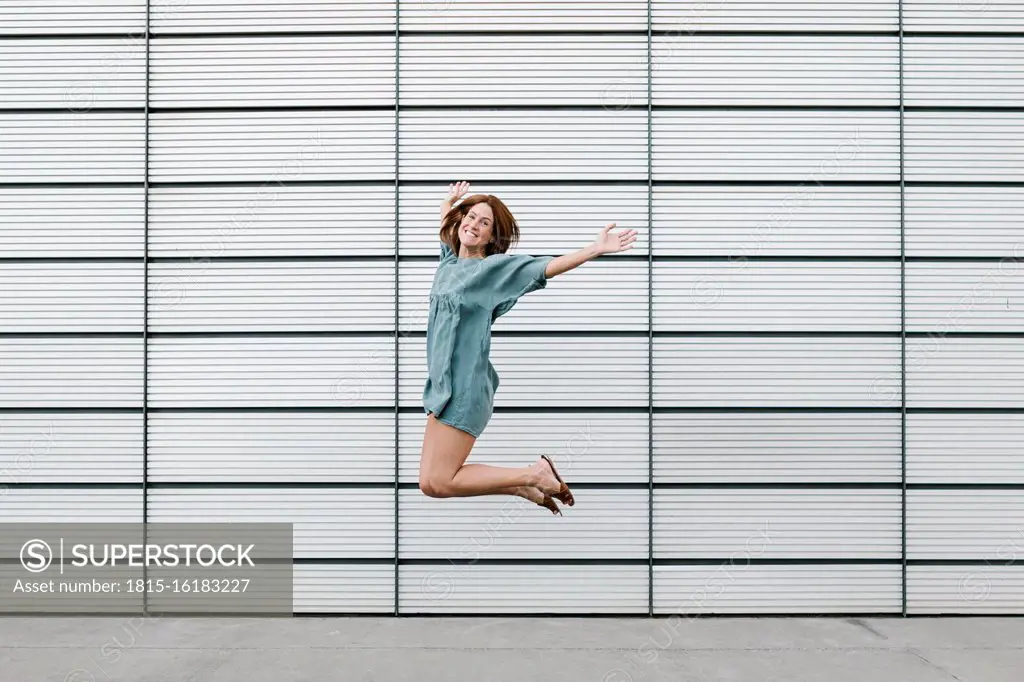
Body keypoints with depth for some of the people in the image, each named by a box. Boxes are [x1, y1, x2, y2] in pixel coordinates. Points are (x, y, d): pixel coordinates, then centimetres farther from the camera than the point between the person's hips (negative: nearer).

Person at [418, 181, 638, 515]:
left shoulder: (495, 267, -5)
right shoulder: (449, 260, 15)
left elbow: (546, 267, -16)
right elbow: (447, 226, 37)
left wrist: (596, 249, -24)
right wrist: (450, 200, 49)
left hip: (465, 388, -8)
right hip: (441, 385, 8)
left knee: (437, 483, -11)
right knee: (431, 481, 6)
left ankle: (533, 476, 1)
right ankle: (524, 486, 15)